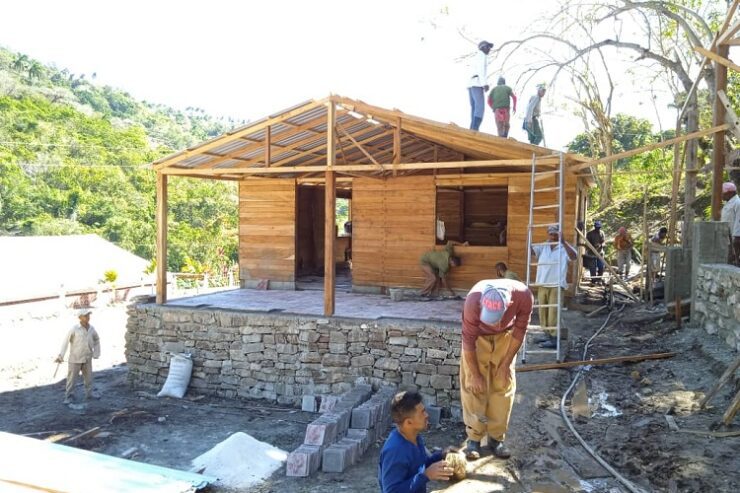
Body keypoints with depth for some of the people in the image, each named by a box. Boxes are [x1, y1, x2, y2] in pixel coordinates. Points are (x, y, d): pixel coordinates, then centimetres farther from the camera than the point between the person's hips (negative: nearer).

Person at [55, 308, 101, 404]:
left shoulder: (91, 329, -3)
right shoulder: (74, 329, -17)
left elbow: (96, 340, 13)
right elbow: (66, 342, -12)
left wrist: (96, 353, 9)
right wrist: (61, 356, -14)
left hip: (87, 359, 4)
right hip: (75, 358, -4)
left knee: (88, 376, 13)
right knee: (71, 378, 6)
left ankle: (89, 393, 28)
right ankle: (68, 396, 20)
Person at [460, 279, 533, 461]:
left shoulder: (524, 297, -36)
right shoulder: (473, 301, -40)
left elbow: (519, 331, -17)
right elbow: (468, 340, -26)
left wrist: (506, 363, -11)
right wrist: (474, 374, -18)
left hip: (505, 336, 2)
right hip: (478, 336, -2)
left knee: (504, 386, 1)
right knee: (473, 386, -5)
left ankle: (496, 437, 13)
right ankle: (474, 437, 7)